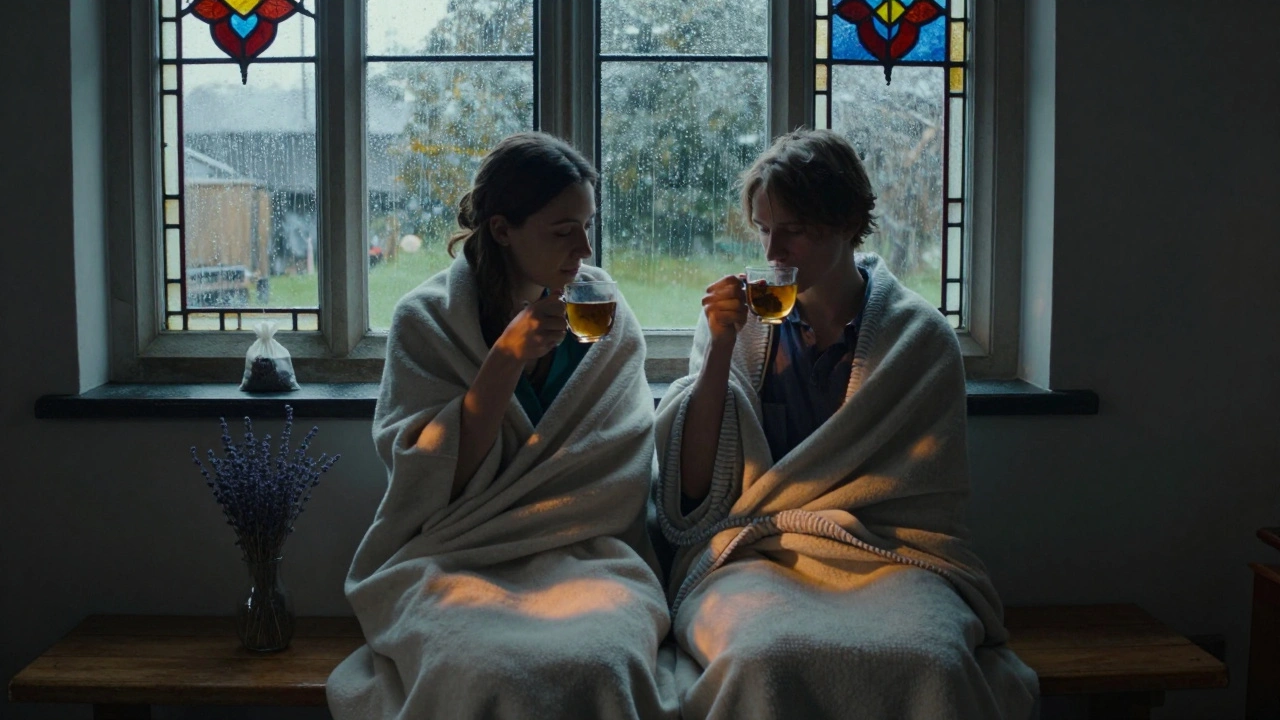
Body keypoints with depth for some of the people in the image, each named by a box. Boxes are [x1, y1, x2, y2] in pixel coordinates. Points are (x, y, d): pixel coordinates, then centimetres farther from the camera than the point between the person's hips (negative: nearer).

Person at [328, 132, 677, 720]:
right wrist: (508, 357, -16)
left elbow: (620, 477, 6)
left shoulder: (606, 316, 7)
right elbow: (433, 479, -8)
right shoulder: (426, 319, 0)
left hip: (583, 559, 2)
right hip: (453, 563, -1)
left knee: (607, 661, -32)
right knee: (482, 671, -34)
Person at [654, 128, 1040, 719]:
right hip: (752, 561, 0)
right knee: (762, 657, -35)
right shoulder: (739, 323, 11)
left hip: (887, 558, 0)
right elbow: (693, 493, 4)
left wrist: (764, 517, -1)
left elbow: (928, 495, 5)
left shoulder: (921, 337, 6)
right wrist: (721, 349, -6)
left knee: (933, 660, -34)